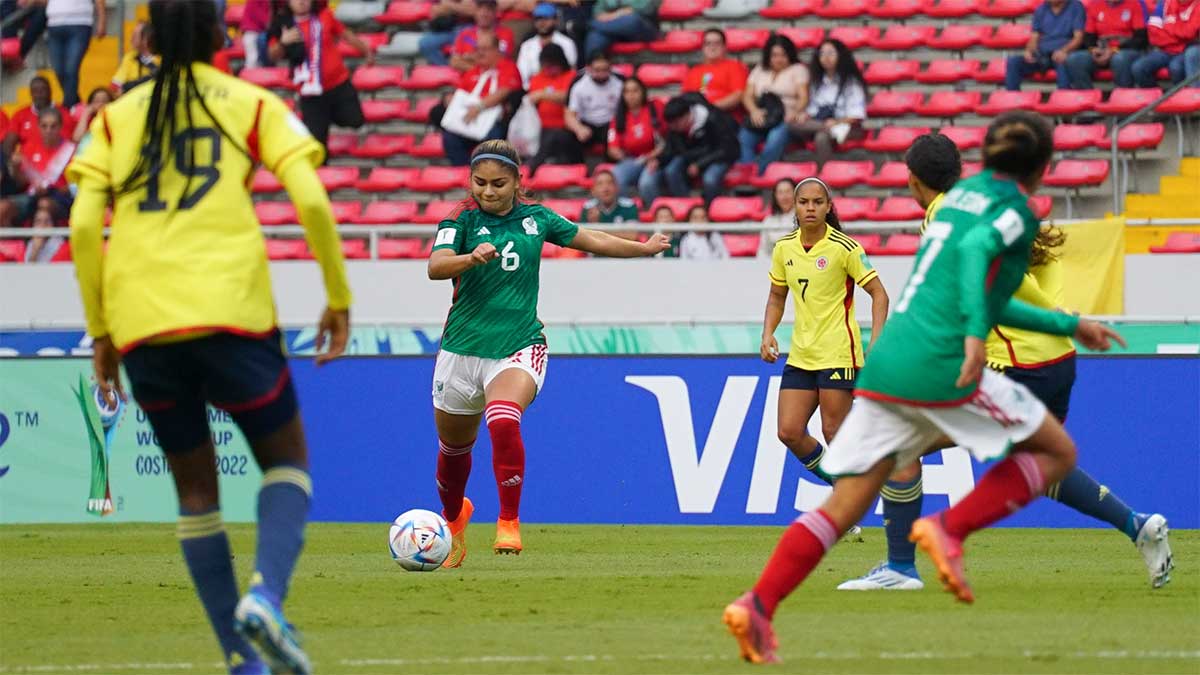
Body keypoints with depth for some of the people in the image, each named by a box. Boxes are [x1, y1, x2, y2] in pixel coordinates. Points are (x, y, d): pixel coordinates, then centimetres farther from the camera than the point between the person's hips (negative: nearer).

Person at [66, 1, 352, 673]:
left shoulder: (116, 117, 14)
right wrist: (340, 298, 7)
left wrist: (100, 331, 12)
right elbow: (312, 201, -3)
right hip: (229, 310, -2)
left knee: (195, 486, 15)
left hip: (140, 323, 2)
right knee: (286, 458, 14)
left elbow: (83, 226, 5)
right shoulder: (254, 106, 8)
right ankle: (266, 593, -13)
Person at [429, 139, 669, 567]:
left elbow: (591, 240, 21)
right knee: (454, 447, 14)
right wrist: (472, 257, -41)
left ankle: (509, 522, -18)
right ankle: (454, 516, 45)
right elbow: (436, 266, -22)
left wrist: (645, 248, 32)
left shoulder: (535, 219, 5)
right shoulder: (462, 221, -4)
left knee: (504, 423, -29)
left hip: (519, 346, 0)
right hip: (463, 350, 1)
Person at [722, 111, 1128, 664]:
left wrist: (1068, 325, 38)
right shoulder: (1015, 209, 1)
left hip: (885, 364, 7)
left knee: (842, 508, 5)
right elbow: (976, 247, -22)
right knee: (1056, 452, 9)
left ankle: (757, 606, -12)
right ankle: (949, 530, -7)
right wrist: (975, 334, -29)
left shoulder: (963, 193, 24)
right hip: (939, 369, -7)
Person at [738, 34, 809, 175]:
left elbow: (803, 97, 1)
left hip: (786, 119, -3)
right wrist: (754, 110, -10)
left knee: (777, 137, -38)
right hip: (760, 117, 3)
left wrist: (795, 112, -22)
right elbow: (747, 96, 13)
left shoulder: (798, 70, 14)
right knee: (744, 137, -31)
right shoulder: (759, 70, 23)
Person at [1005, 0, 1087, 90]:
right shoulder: (1041, 10, 17)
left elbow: (1078, 38, -5)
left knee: (1062, 62, -41)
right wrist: (1029, 51, -10)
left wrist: (1063, 51, -25)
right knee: (1013, 62, -22)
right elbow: (1034, 38, 14)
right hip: (1042, 53, 4)